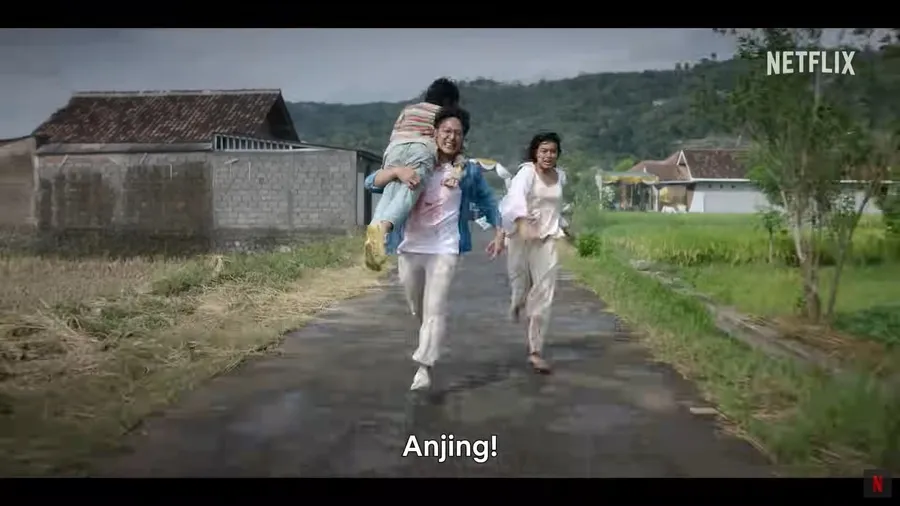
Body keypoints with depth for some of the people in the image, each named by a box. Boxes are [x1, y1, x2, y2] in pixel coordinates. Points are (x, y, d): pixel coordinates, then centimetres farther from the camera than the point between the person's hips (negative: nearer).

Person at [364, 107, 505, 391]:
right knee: (416, 307, 17)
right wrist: (397, 171, -23)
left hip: (444, 249, -2)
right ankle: (430, 342, 44)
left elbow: (488, 201, 16)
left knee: (435, 308, -12)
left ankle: (424, 367, -11)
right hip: (408, 248, 3)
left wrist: (499, 234, 11)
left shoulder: (469, 170, 1)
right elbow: (371, 182, -5)